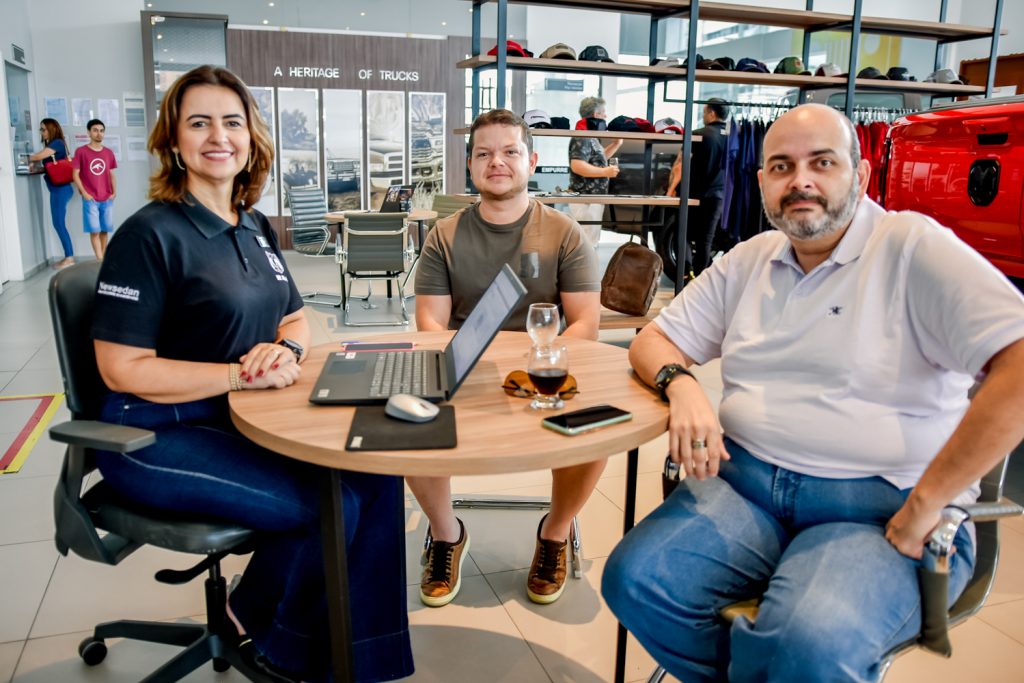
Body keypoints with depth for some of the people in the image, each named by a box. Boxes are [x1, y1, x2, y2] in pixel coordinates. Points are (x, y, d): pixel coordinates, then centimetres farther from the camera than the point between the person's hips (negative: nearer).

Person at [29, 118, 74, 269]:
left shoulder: (57, 143, -9)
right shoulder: (52, 145, 18)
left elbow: (38, 157, -13)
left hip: (60, 189, -9)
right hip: (57, 189, 9)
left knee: (59, 223, -6)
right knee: (58, 223, 9)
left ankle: (69, 258, -2)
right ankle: (68, 256, 12)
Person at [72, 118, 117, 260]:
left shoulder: (109, 152, 9)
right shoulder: (81, 152, -1)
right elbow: (75, 175, -1)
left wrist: (114, 192, 3)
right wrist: (84, 193, -8)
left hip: (107, 199, 3)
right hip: (90, 199, -3)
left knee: (105, 230, 7)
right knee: (94, 230, -5)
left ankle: (103, 257, 18)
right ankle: (100, 260, -6)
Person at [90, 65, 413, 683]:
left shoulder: (256, 228, 10)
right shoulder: (151, 234, -13)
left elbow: (297, 316, 16)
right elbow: (123, 368, -16)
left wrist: (288, 349, -9)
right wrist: (242, 374, -21)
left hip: (245, 419, 7)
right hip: (161, 436, -7)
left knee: (377, 473, -12)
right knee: (331, 507, -22)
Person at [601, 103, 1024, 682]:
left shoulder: (912, 248, -6)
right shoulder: (750, 260, 13)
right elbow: (654, 341, 14)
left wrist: (925, 505, -17)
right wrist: (682, 385, -10)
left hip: (880, 509, -4)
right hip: (745, 481, 5)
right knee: (635, 579, -18)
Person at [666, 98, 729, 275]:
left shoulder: (699, 135, -11)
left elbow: (679, 165, -12)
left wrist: (671, 189, -3)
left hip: (693, 194, -4)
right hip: (717, 196, 4)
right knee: (705, 241, 8)